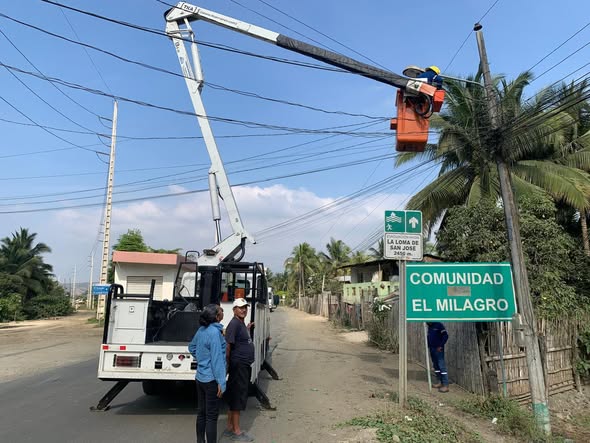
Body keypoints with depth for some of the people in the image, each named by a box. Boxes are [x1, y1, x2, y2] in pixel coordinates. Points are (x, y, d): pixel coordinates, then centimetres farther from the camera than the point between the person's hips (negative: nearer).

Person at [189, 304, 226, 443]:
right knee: (212, 416, 2)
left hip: (200, 377, 8)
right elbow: (217, 358, -24)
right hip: (211, 379, -8)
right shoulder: (214, 332, -22)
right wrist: (221, 382, -21)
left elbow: (192, 347, 19)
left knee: (201, 412, 18)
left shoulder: (202, 329, 3)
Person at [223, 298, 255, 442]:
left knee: (235, 397, 16)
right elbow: (228, 345, -22)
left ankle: (230, 428, 28)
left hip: (245, 365, 10)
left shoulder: (242, 323, 12)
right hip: (238, 365, -10)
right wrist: (227, 365, -21)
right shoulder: (234, 324, -18)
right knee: (238, 397, 0)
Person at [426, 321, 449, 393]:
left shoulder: (439, 325, -11)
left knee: (442, 366, -7)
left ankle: (446, 385, -6)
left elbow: (446, 336, -15)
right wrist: (428, 346, 9)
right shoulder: (429, 327, 13)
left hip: (438, 349, -8)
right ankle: (440, 382, 23)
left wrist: (441, 346, -17)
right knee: (436, 366, 13)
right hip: (432, 349, 8)